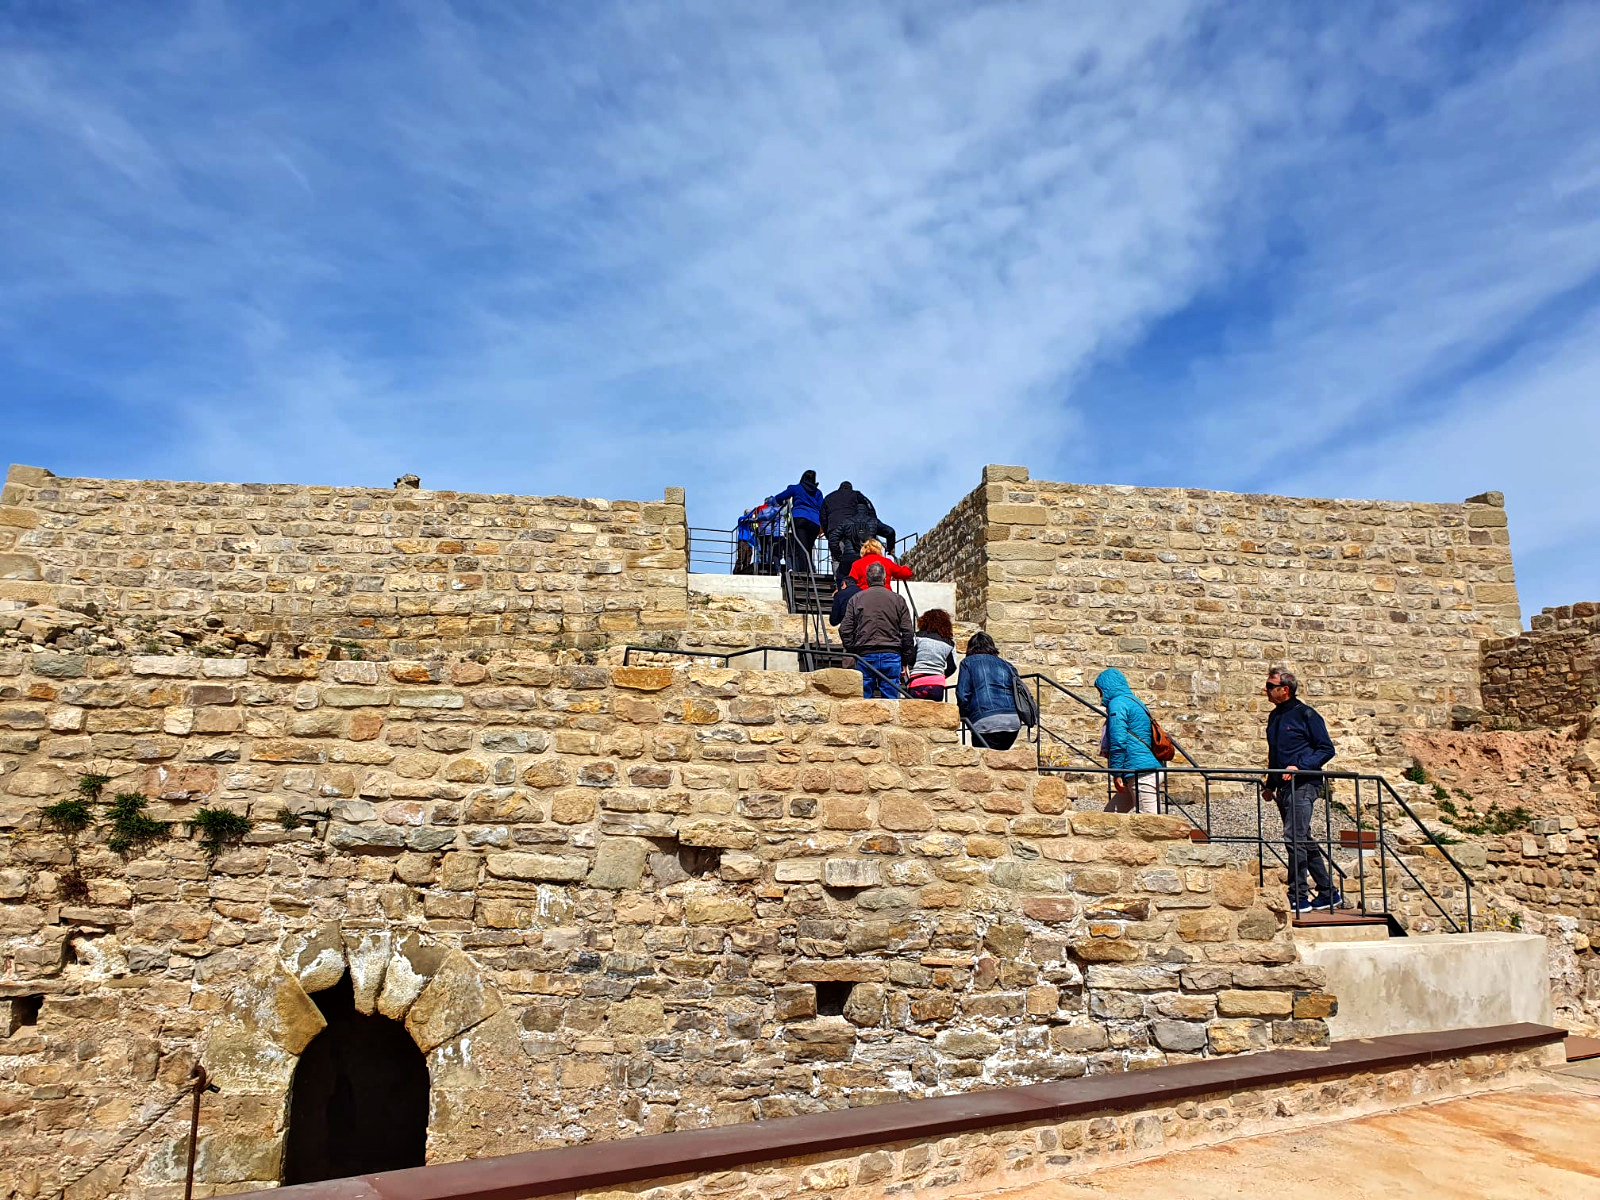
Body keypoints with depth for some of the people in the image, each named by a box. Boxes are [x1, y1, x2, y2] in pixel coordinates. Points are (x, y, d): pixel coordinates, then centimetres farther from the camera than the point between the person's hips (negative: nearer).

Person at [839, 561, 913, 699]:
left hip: (864, 655, 0)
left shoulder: (856, 599, 7)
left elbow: (845, 630, 2)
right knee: (891, 699, 2)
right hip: (892, 655, 0)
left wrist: (852, 651, 12)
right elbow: (908, 632, 6)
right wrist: (905, 661, 11)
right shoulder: (898, 600, 8)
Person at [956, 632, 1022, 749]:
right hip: (1014, 721, 5)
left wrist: (965, 717, 15)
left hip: (987, 722, -5)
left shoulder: (968, 662, 12)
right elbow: (1018, 693, 22)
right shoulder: (1006, 665, 25)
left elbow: (963, 695, 3)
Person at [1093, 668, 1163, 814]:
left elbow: (1118, 741, -15)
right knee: (1111, 813, 12)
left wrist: (1117, 773, -11)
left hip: (1141, 772, -10)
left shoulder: (1117, 703, -7)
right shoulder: (1133, 702, 23)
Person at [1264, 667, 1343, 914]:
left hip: (1303, 784, -8)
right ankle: (1329, 893, 22)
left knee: (1294, 839, -13)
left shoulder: (1305, 714, -7)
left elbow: (1327, 749, -8)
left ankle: (1298, 898, -9)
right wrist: (1270, 785, 18)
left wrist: (1299, 767, -19)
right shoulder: (1274, 717, 16)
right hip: (1284, 787, 8)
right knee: (1304, 841, 12)